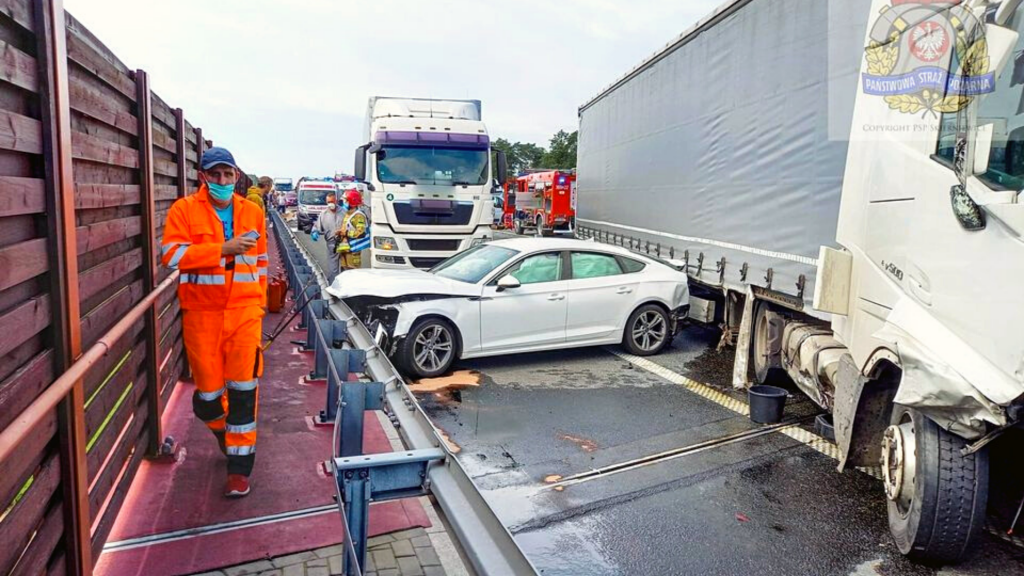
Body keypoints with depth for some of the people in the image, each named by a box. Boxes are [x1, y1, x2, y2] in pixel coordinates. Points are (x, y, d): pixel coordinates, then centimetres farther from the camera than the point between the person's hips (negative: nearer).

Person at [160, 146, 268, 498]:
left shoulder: (252, 213, 10)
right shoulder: (184, 210, 0)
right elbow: (172, 254, -13)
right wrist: (224, 248, -20)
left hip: (244, 311, 1)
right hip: (202, 313, -1)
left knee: (243, 388, -3)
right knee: (209, 389, 9)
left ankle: (239, 466, 7)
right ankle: (224, 431, 43)